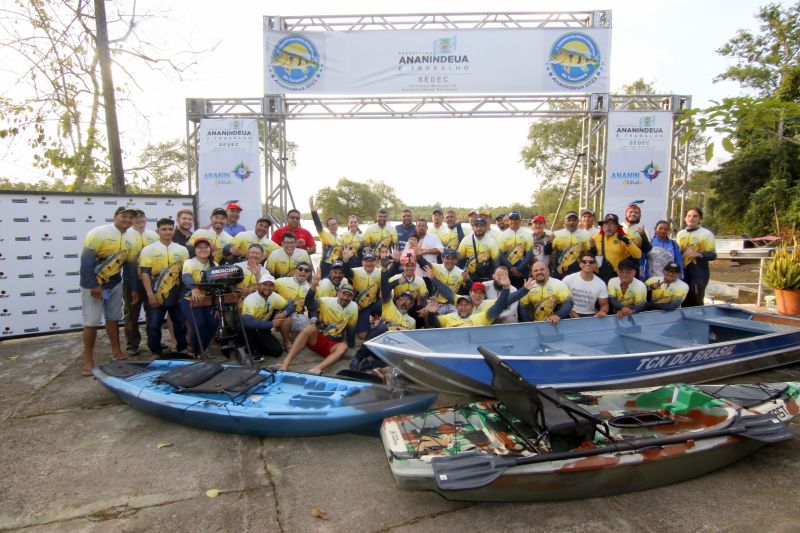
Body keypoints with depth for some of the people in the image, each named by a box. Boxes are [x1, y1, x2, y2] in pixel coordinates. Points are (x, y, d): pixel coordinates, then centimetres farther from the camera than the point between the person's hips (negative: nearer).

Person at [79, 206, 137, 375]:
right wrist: (93, 285, -21)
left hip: (115, 284, 6)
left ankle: (116, 353, 24)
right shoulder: (99, 233, -15)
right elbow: (86, 259, -19)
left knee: (113, 319, 13)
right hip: (93, 285, -6)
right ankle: (88, 361, 8)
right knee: (92, 322, -3)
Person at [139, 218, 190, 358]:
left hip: (177, 295, 3)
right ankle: (156, 353, 15)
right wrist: (150, 294, -13)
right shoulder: (148, 250, -3)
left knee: (180, 323, 11)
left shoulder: (182, 250, 6)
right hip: (156, 295, -2)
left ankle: (182, 348, 26)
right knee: (154, 325, 1)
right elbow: (145, 273, -7)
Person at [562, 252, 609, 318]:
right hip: (572, 316, -2)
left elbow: (604, 305, 4)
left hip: (591, 316, 2)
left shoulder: (600, 284, -1)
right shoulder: (568, 279, -5)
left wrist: (603, 311, -18)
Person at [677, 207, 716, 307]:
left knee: (696, 302, -4)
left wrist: (698, 254, -23)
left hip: (699, 272, -5)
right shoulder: (680, 233, 13)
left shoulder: (706, 234, -3)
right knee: (684, 302, 10)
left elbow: (712, 255, -8)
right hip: (683, 272, 5)